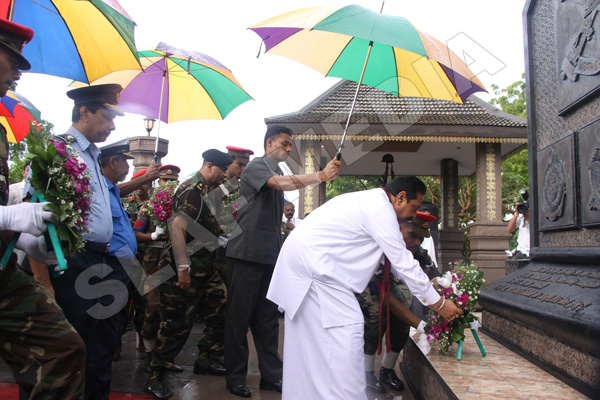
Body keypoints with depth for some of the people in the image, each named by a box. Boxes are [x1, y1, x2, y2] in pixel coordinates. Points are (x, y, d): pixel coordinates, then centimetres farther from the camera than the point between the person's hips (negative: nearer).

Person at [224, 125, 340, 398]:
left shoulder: (278, 173, 17)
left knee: (268, 319, 10)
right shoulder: (256, 166, -7)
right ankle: (235, 378, 11)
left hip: (269, 257, 8)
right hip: (246, 254, -8)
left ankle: (271, 376, 17)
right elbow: (283, 184, -26)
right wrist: (320, 176, -30)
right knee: (239, 317, 1)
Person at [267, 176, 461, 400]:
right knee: (346, 327, -11)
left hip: (298, 255, 11)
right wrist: (439, 304, -3)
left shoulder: (370, 201, 17)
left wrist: (426, 284, 23)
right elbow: (404, 263, -12)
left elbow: (396, 261, 23)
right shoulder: (380, 208, -14)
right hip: (311, 261, -11)